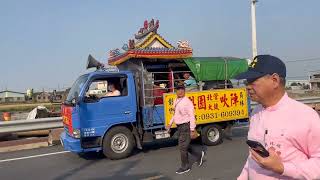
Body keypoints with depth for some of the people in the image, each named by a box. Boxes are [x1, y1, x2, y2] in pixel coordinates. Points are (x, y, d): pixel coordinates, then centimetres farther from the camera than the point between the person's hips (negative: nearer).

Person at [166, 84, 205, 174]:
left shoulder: (187, 102, -17)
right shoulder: (176, 101, 9)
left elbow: (192, 116, -18)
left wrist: (192, 130, -20)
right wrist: (170, 124, 17)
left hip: (186, 126, -8)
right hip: (180, 126, 8)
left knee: (182, 147, -2)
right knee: (185, 145, 17)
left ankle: (185, 167, 15)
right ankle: (199, 154, 37)